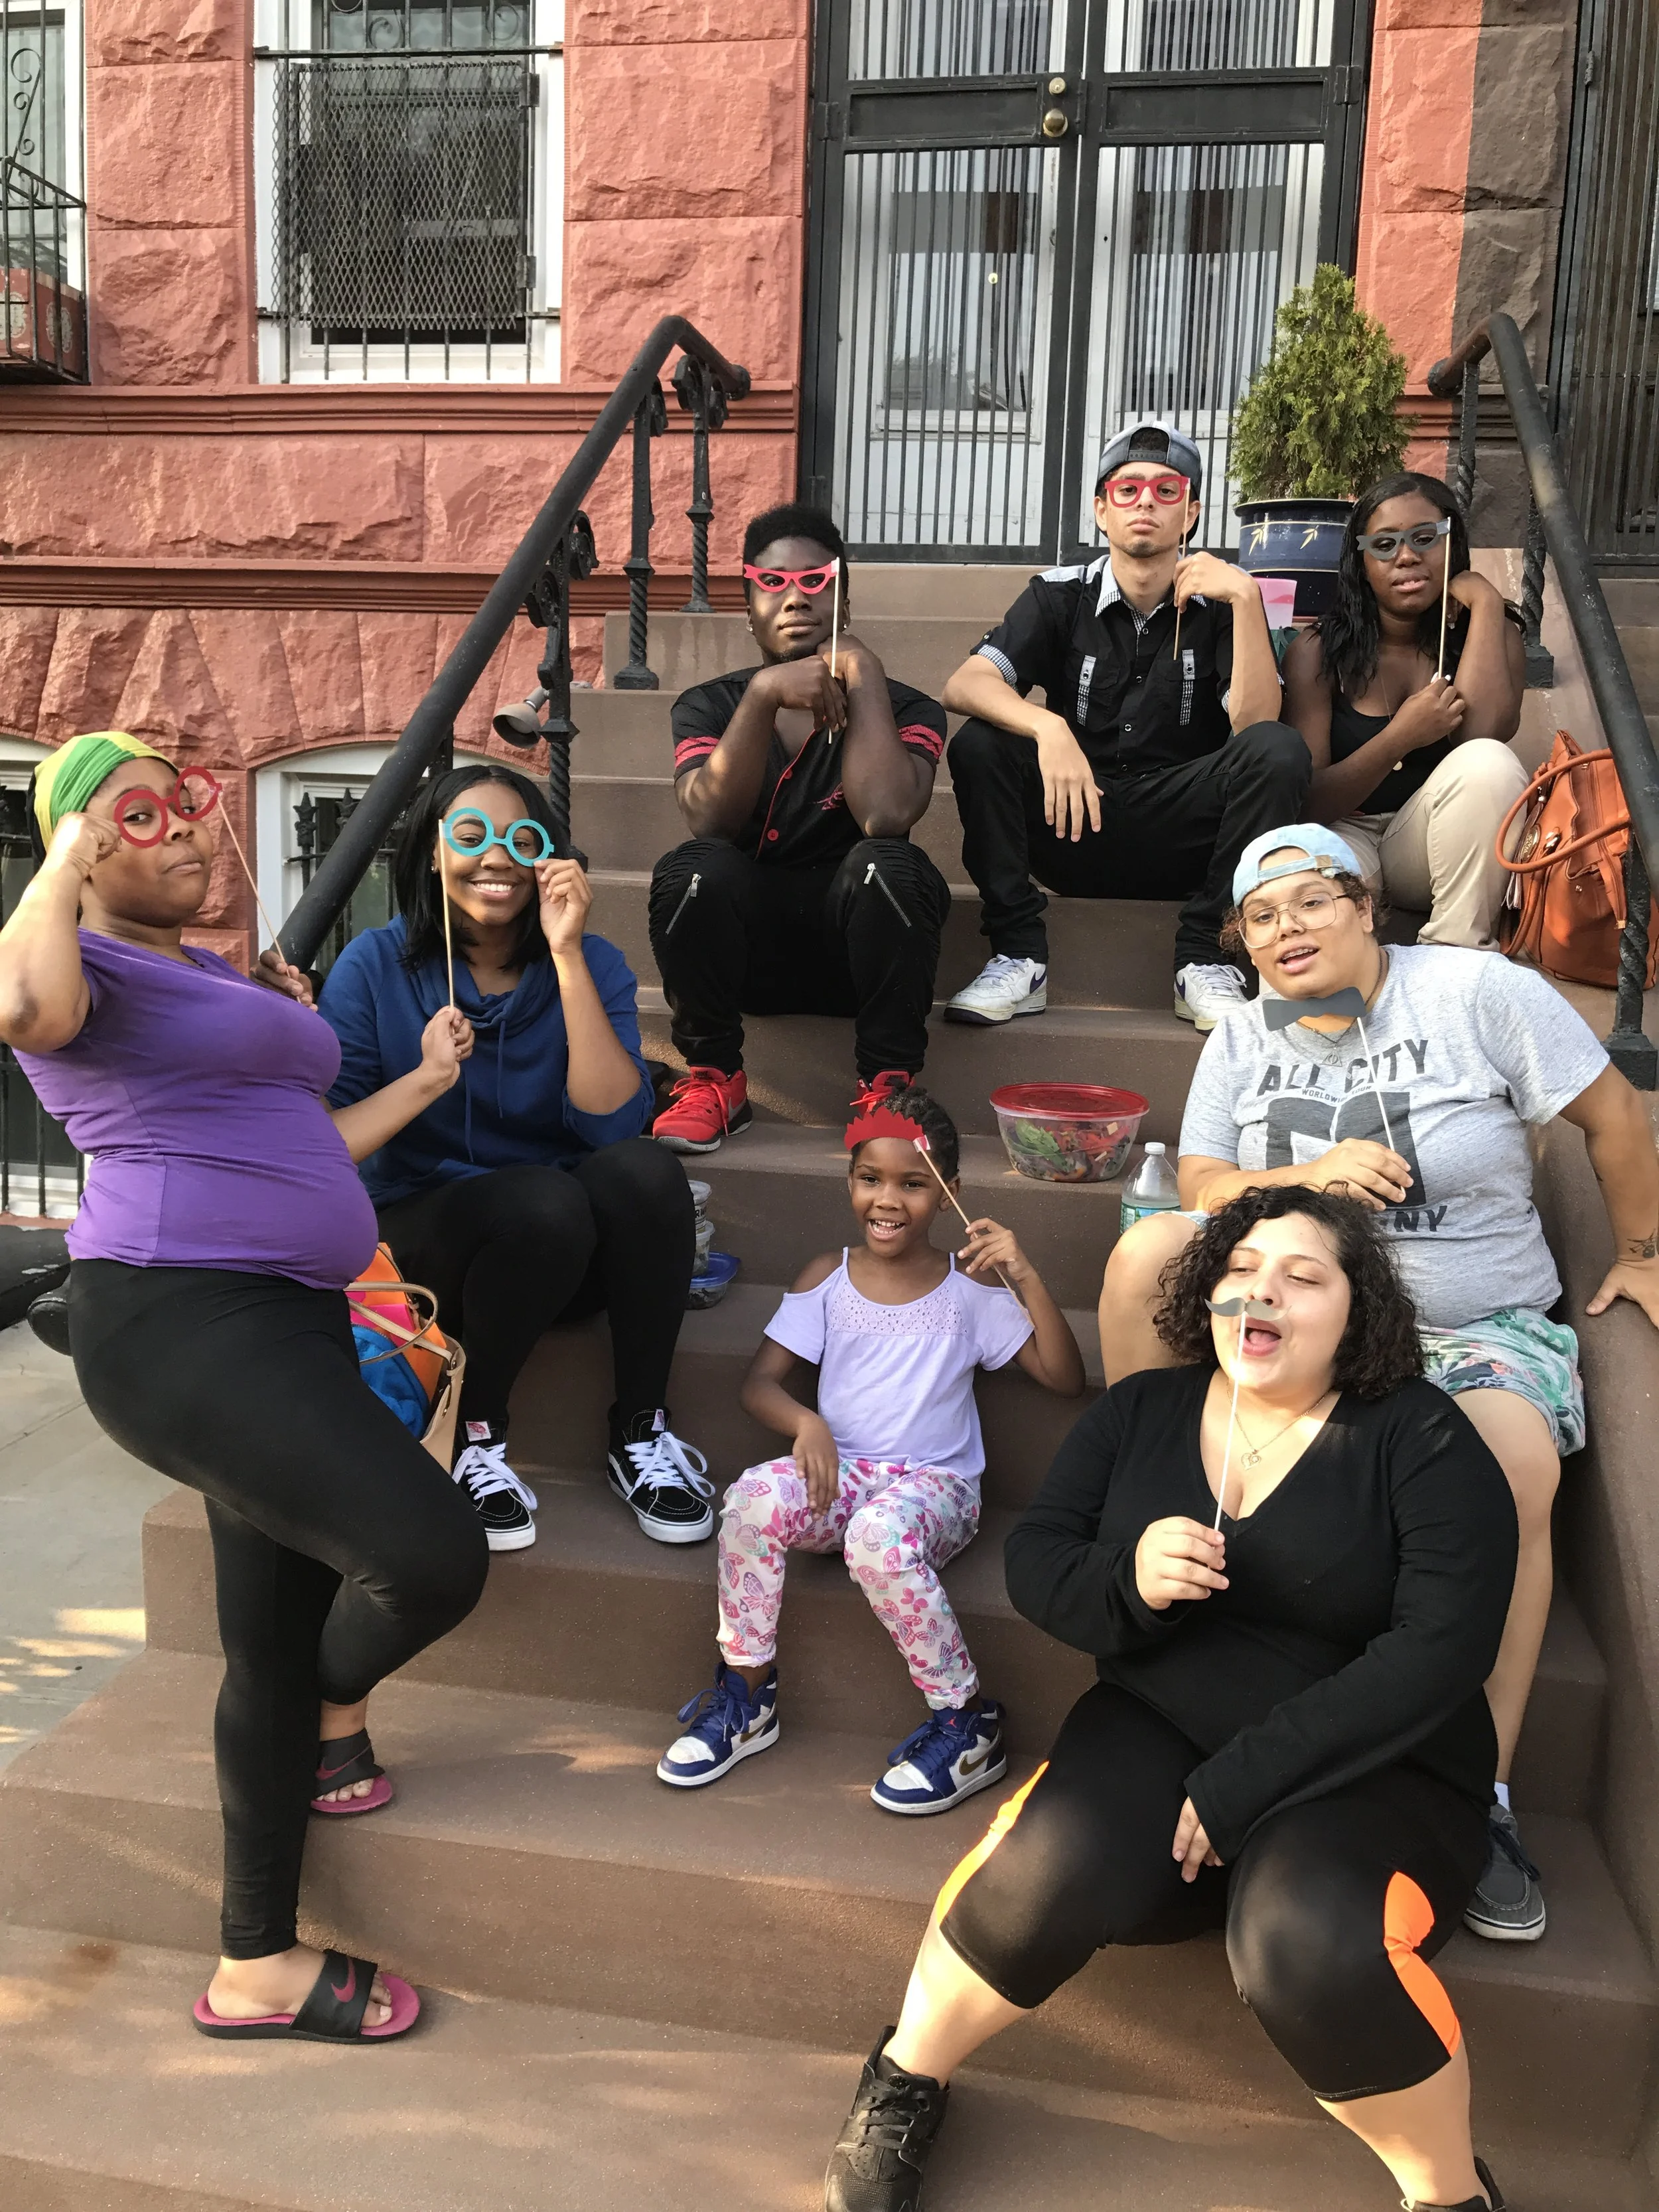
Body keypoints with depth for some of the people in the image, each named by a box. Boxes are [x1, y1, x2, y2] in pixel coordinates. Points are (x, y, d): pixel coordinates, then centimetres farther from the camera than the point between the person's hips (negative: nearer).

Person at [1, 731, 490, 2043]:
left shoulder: (222, 983, 23)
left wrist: (427, 1078, 29)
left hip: (292, 1322, 9)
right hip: (181, 1322, -9)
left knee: (274, 1647, 14)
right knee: (436, 1556, -18)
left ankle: (256, 1965, 29)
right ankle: (338, 1712, 19)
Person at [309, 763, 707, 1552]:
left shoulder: (591, 964, -4)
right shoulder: (378, 965, -6)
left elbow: (615, 1124, -19)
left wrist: (566, 953, -23)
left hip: (576, 1257, 2)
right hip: (422, 1242, -2)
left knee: (645, 1173, -30)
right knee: (545, 1201, -34)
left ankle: (642, 1431, -13)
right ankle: (473, 1436, -11)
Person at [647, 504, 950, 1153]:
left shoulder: (903, 710, -3)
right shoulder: (708, 706, 3)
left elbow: (885, 816, -25)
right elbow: (711, 822, -18)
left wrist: (864, 675, -16)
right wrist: (765, 694, -27)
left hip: (857, 948, -1)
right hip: (744, 947, 1)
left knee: (887, 864, -32)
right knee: (691, 869, -29)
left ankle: (887, 1087, -18)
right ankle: (713, 1079, -10)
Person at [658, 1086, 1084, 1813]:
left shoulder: (970, 1288, 1)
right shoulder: (827, 1279, 7)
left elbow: (1065, 1378, -4)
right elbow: (760, 1381, 4)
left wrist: (1026, 1278, -15)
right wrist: (806, 1423, -18)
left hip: (935, 1484, -2)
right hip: (838, 1474, 3)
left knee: (880, 1534, -37)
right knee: (753, 1496, -30)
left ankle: (969, 1724, -17)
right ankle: (746, 1696, -10)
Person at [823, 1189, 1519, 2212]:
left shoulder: (1422, 1441, -5)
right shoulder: (1142, 1411, 6)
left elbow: (1439, 1652, -15)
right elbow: (1034, 1562, 5)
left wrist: (1240, 1785, -20)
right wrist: (1128, 1582, -20)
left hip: (1368, 1773, -2)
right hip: (1160, 1733, 3)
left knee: (1309, 1943, -34)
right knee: (1054, 1865, -29)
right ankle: (907, 2079, -1)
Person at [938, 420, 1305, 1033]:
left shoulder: (1218, 605, 0)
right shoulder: (1061, 596, 2)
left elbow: (1253, 722, -15)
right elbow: (964, 686, -15)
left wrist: (1247, 597, -23)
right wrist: (1047, 728, -34)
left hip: (1183, 839, 0)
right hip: (1075, 829, 1)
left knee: (1279, 750, -26)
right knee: (977, 745, -23)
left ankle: (1203, 962, -18)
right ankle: (1019, 958, -17)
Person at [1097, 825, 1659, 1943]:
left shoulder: (1478, 991, -5)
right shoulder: (1241, 1045, 8)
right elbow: (1202, 1188, -1)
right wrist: (1306, 1177, -20)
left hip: (1483, 1326, -3)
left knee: (1517, 1463, -35)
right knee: (1150, 1245, -22)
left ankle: (1486, 1791, -23)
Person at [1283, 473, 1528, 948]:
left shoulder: (1488, 635, 1)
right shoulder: (1318, 652, -3)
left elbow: (1482, 733, -22)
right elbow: (1308, 800, -10)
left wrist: (1484, 601, -14)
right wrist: (1402, 737, -24)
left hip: (1432, 849, 3)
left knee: (1488, 762, -31)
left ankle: (1457, 951, -25)